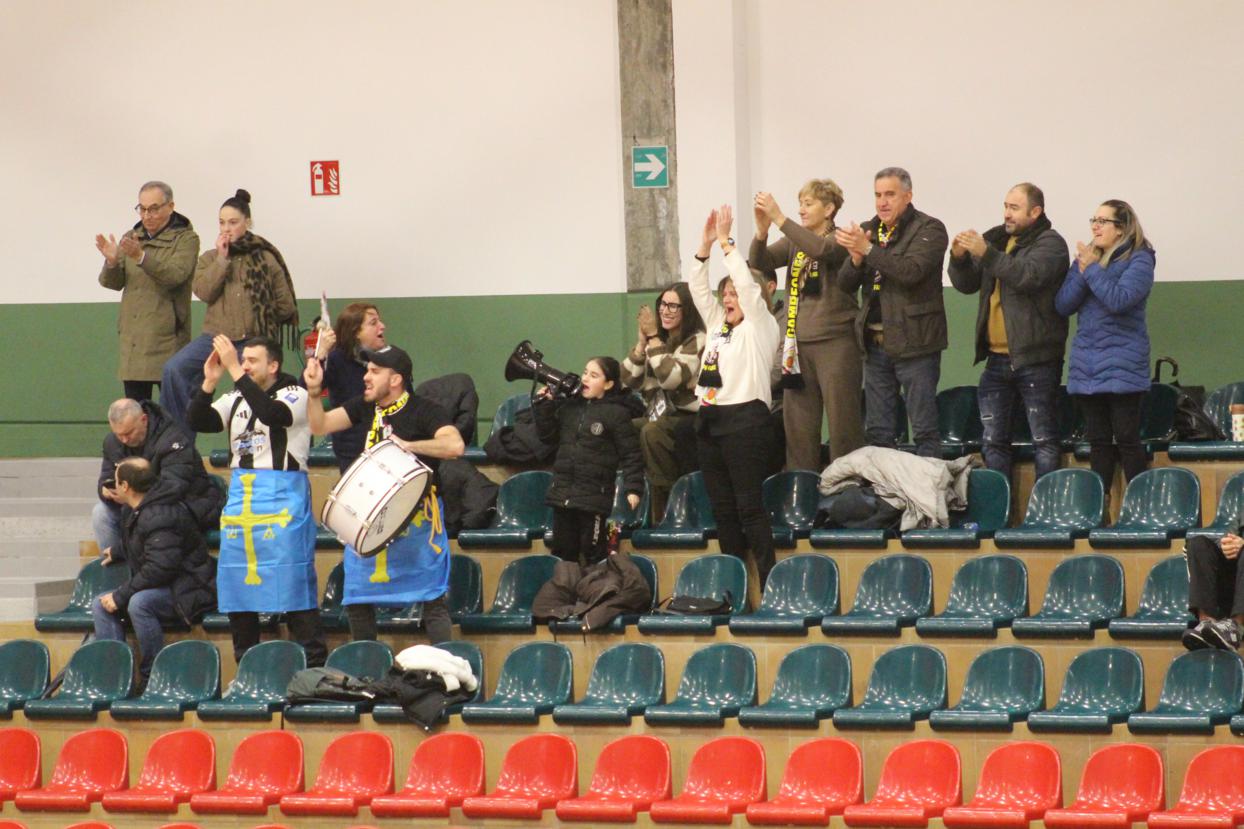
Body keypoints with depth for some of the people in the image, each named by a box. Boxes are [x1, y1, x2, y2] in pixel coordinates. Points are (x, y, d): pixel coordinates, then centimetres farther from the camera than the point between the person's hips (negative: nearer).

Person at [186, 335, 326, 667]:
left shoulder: (295, 395, -2)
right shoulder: (236, 400, 15)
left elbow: (272, 414, -22)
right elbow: (198, 421, 5)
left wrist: (235, 372, -24)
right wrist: (209, 382, -9)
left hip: (282, 499, -6)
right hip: (240, 499, 6)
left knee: (292, 581, -9)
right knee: (237, 585, 7)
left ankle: (313, 667, -7)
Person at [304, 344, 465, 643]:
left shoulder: (424, 411, -13)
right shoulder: (366, 406, 6)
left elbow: (455, 445, -29)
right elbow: (320, 426, 8)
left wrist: (407, 445, -30)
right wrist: (314, 391, -7)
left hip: (416, 515, -6)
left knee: (433, 601, -4)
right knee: (356, 601, 10)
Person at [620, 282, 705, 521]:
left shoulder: (697, 341, -9)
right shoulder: (660, 341, 11)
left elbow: (671, 378, -23)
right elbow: (629, 380, 5)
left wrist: (653, 337, -17)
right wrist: (642, 340, -6)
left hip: (690, 419, -7)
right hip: (660, 417, 7)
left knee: (653, 431, -34)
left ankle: (668, 510, -29)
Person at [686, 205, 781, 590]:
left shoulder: (760, 327, 0)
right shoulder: (717, 327, 20)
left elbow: (747, 284, -11)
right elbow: (697, 288, 18)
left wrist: (726, 242, -7)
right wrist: (705, 244, 7)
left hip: (744, 420, -8)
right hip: (710, 421, 8)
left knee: (749, 506, -10)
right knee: (722, 508, 7)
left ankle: (768, 584, -10)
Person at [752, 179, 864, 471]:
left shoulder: (841, 241, -4)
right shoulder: (794, 242, 12)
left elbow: (820, 250, -26)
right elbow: (760, 262, 1)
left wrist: (779, 218, -27)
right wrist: (762, 229, -18)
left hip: (835, 343, -6)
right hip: (797, 344, 6)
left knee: (842, 424, -4)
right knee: (798, 425, 6)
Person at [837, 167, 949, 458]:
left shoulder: (929, 229, -5)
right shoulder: (868, 230, 12)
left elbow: (911, 270, -22)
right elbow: (845, 284, 8)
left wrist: (868, 249, -24)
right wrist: (856, 259, -12)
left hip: (914, 343, -6)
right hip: (876, 343, 6)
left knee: (924, 430, -4)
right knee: (878, 431, 10)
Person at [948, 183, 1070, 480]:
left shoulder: (1050, 243, -5)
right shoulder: (997, 239, 14)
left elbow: (1029, 276, -23)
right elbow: (966, 285, 14)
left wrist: (986, 254, -26)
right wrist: (959, 258, -5)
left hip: (1035, 360, -7)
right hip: (997, 359, 7)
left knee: (1044, 440, -3)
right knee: (993, 441, 9)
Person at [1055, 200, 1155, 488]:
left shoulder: (1138, 260, -6)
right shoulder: (1085, 257, 11)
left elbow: (1119, 300, -20)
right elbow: (1062, 305, 4)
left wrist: (1092, 269, -15)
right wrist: (1082, 272, -9)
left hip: (1122, 366, -5)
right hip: (1086, 364, 6)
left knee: (1126, 438, -5)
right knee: (1098, 440, 8)